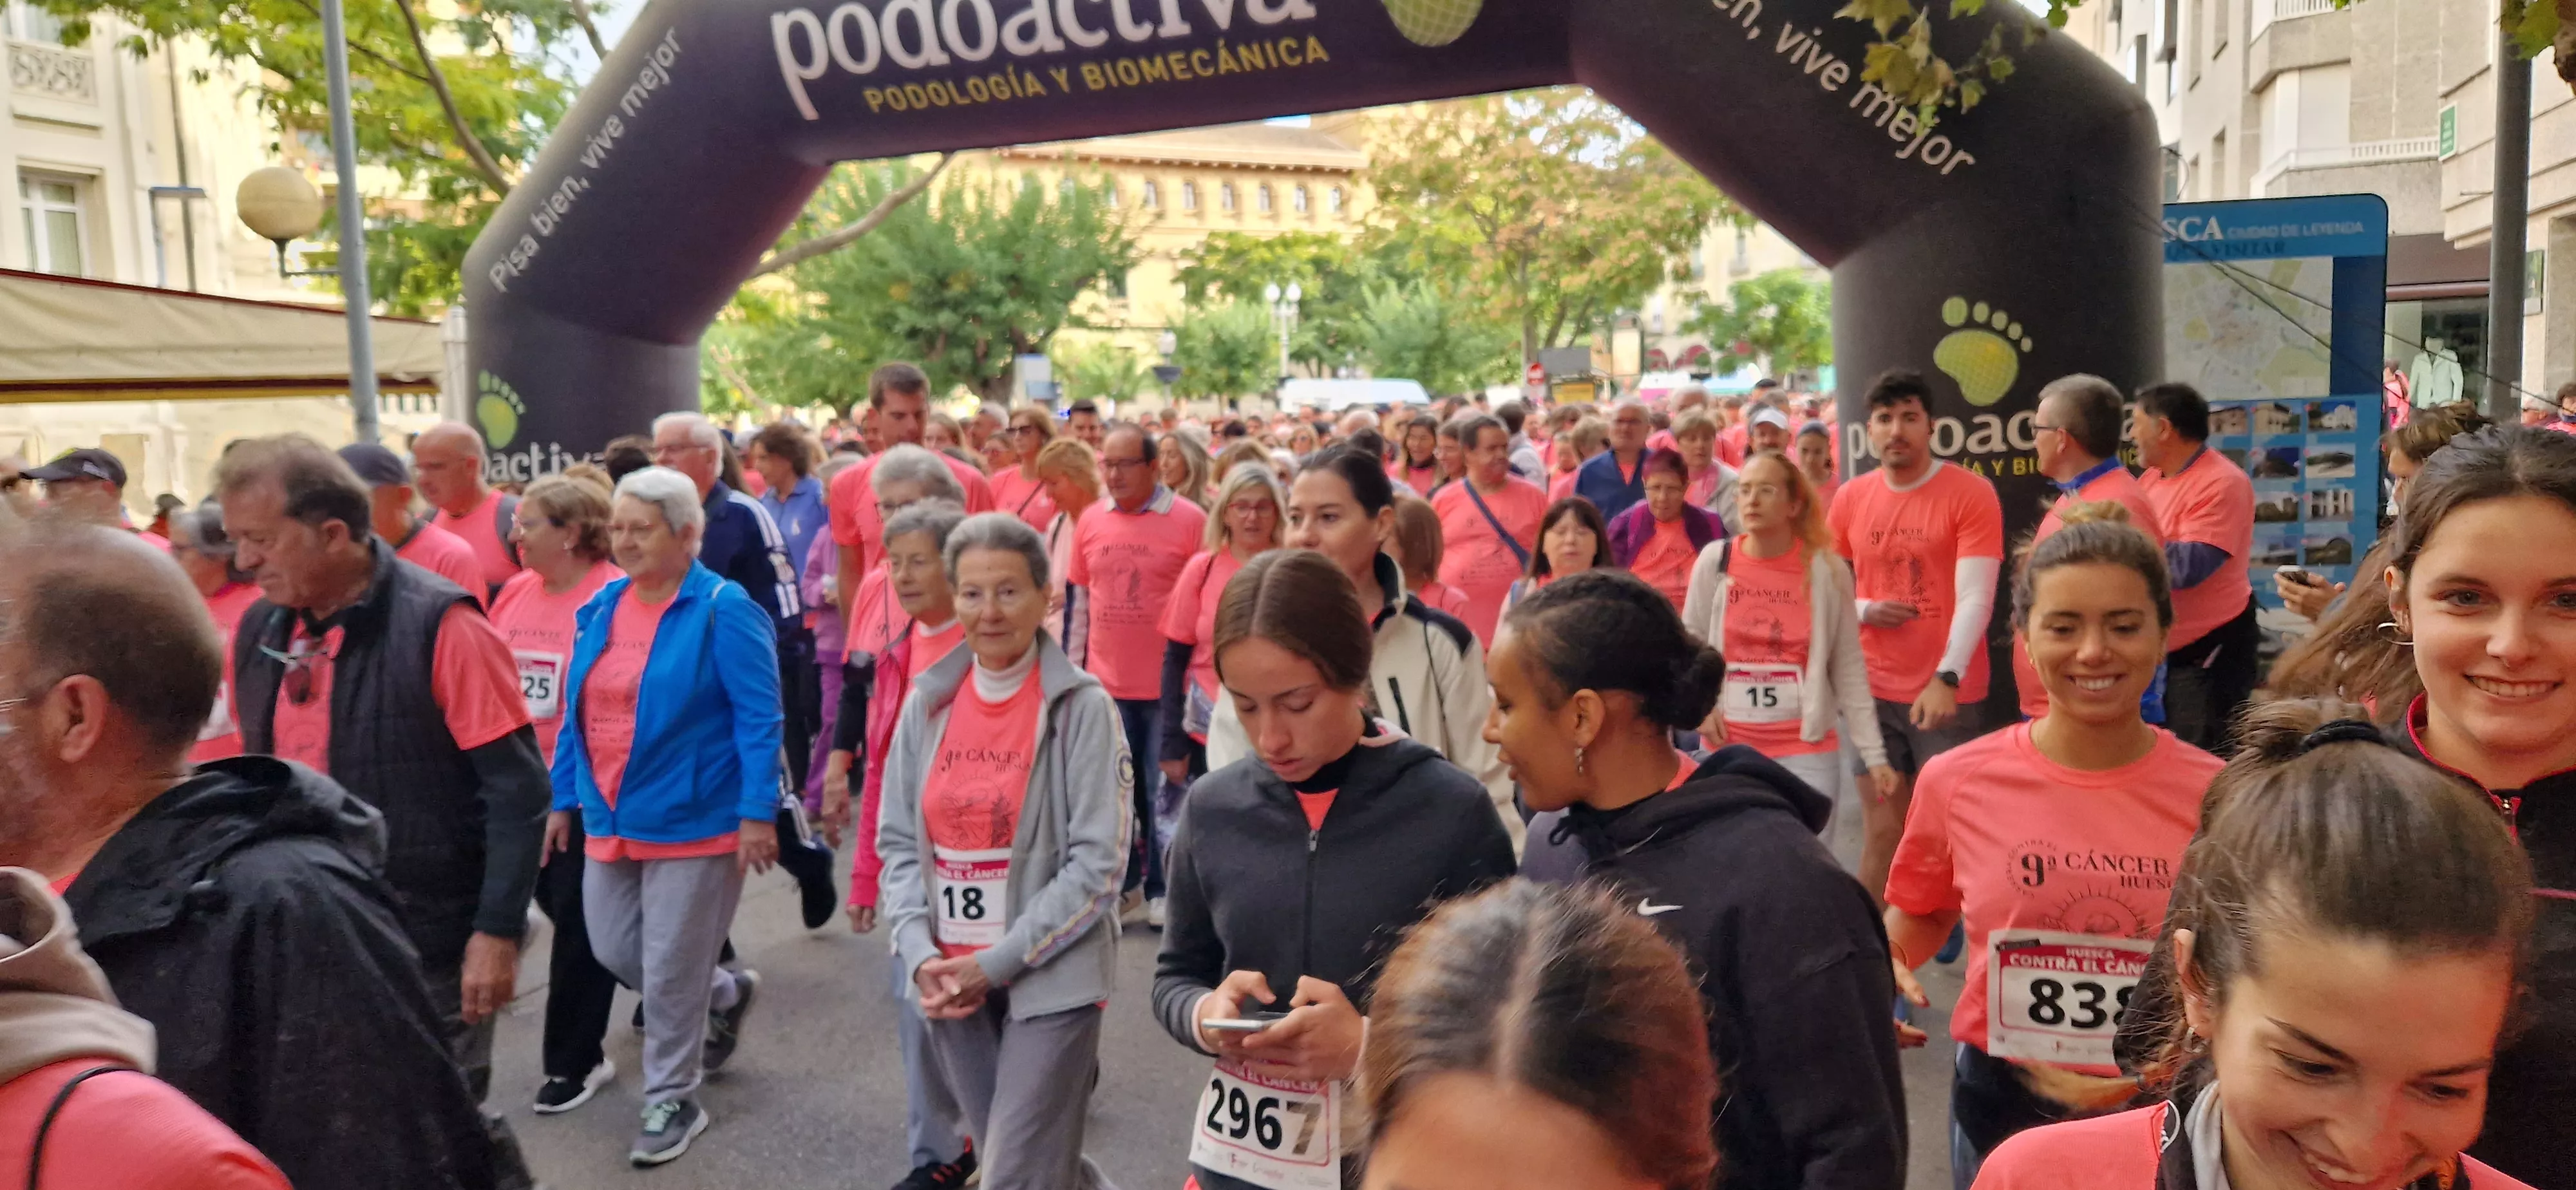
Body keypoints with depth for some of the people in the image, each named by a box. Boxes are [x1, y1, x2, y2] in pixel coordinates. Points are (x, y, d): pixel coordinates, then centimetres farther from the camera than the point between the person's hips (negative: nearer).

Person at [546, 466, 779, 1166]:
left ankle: (673, 1103, 21)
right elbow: (577, 711, 13)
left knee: (670, 970, 2)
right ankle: (726, 996, 41)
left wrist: (758, 813, -20)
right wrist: (565, 799, 12)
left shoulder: (723, 610, -14)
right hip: (611, 818, 7)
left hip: (694, 821, -7)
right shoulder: (601, 608, 6)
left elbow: (759, 719, -16)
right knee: (613, 951, 16)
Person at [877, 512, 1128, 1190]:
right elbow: (898, 842, 5)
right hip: (950, 982, 5)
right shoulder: (927, 704, 2)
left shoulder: (1083, 707, -11)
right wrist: (921, 955, -8)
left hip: (1051, 980, -5)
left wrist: (998, 961, -16)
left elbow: (1096, 863, -14)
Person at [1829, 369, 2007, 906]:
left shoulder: (1971, 492, -7)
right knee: (1881, 832, 10)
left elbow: (1975, 597, -15)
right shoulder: (1850, 499, 6)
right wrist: (1863, 610, -9)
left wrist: (1947, 679, -26)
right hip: (1873, 691, 3)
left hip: (1948, 694, -3)